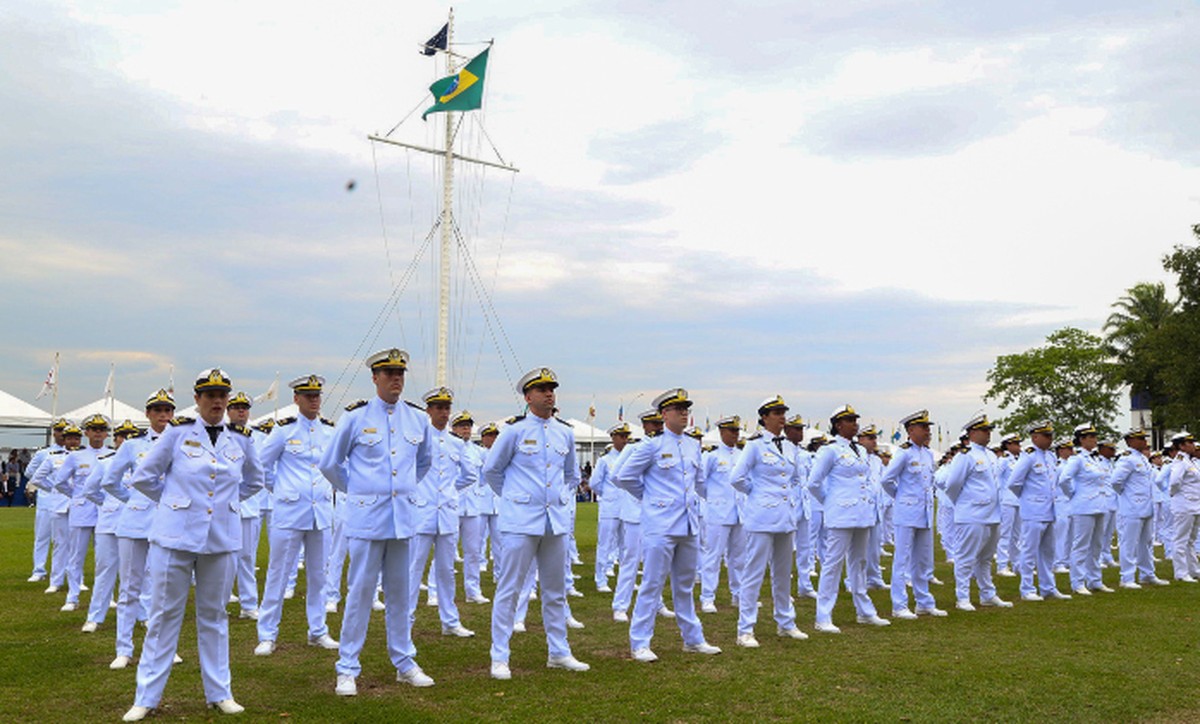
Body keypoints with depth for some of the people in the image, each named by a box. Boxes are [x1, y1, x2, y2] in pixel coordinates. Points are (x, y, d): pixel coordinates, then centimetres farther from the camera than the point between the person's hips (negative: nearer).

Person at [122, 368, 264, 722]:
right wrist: (175, 500, 4)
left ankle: (219, 693, 20)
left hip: (220, 537, 2)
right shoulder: (178, 432, -4)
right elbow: (143, 477, 2)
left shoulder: (241, 438, 4)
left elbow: (254, 481, 21)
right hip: (175, 534, -2)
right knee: (164, 614, 4)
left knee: (214, 615, 11)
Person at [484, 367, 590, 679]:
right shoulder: (514, 430, -5)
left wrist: (562, 498, 13)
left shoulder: (565, 432, 9)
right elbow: (490, 470, 5)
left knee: (556, 591, 13)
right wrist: (513, 498, 9)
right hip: (521, 521, -5)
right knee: (509, 589, -2)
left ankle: (559, 653, 23)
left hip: (557, 521, 5)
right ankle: (499, 658, 6)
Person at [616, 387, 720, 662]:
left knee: (685, 584, 15)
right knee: (652, 584, -3)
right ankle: (639, 643, 5)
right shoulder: (652, 446, -7)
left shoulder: (693, 445, 11)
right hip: (661, 525, -6)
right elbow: (624, 477, -3)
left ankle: (693, 639, 25)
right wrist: (649, 496, 4)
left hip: (689, 525, 6)